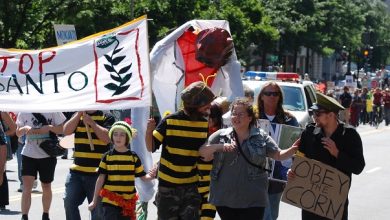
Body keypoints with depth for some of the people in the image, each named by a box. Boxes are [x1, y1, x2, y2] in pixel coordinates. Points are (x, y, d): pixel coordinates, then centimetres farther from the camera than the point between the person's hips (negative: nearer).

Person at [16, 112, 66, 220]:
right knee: (27, 186, -11)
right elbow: (18, 133, 7)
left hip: (48, 155, -1)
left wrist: (50, 127, -22)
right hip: (29, 154, 1)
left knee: (46, 187, 12)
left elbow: (62, 129, -4)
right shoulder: (24, 112, 1)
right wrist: (25, 128, -16)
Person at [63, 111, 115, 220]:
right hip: (76, 171, 4)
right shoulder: (77, 116, 13)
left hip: (97, 172, -4)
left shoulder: (107, 117, 0)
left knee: (97, 208, 2)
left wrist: (92, 122, -16)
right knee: (69, 202, -1)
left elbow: (107, 138, -14)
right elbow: (66, 131, -3)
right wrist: (79, 114, -9)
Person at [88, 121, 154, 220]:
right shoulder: (107, 157, -1)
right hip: (110, 201, -2)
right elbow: (101, 178, 1)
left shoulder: (133, 157, 2)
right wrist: (95, 201, 1)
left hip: (128, 202, 2)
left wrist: (152, 176, -16)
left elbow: (143, 176, 6)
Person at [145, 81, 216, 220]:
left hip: (192, 187, 2)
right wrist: (149, 130, -23)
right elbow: (151, 147, -4)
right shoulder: (170, 121, -9)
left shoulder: (206, 124, 0)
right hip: (168, 186, -2)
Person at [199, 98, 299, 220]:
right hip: (224, 198, 2)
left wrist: (293, 150, -14)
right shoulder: (221, 135, 4)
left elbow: (278, 155, 6)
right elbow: (202, 152, 0)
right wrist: (218, 146, -18)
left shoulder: (261, 137, 3)